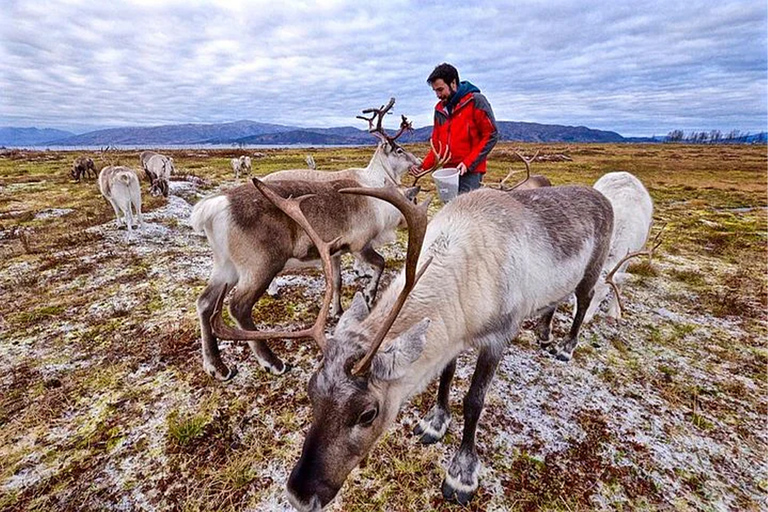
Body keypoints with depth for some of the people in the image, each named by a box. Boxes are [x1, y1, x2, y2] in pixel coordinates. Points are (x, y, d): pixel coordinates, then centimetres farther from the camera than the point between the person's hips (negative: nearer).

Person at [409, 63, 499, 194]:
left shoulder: (476, 101, -2)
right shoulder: (440, 109, 15)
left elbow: (491, 135, -5)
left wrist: (468, 163, -15)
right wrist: (423, 167, 1)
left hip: (470, 171, -5)